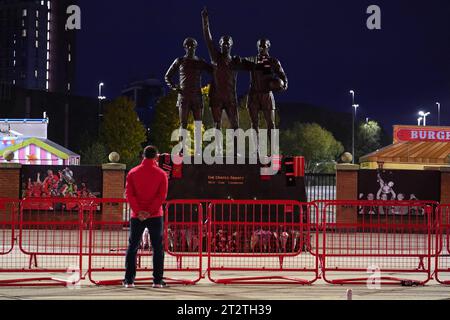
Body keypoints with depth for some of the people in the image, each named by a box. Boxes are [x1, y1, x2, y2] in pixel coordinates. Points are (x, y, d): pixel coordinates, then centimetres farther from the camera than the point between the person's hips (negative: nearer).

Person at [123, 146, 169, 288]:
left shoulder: (133, 173, 3)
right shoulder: (161, 174, -2)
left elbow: (129, 194, -4)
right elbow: (162, 196, -10)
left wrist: (138, 211, -9)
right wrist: (150, 211, -12)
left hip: (137, 216, 2)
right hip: (155, 216, -1)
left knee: (132, 247, 8)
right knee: (157, 248, 5)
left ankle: (129, 280, 5)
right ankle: (158, 280, 1)